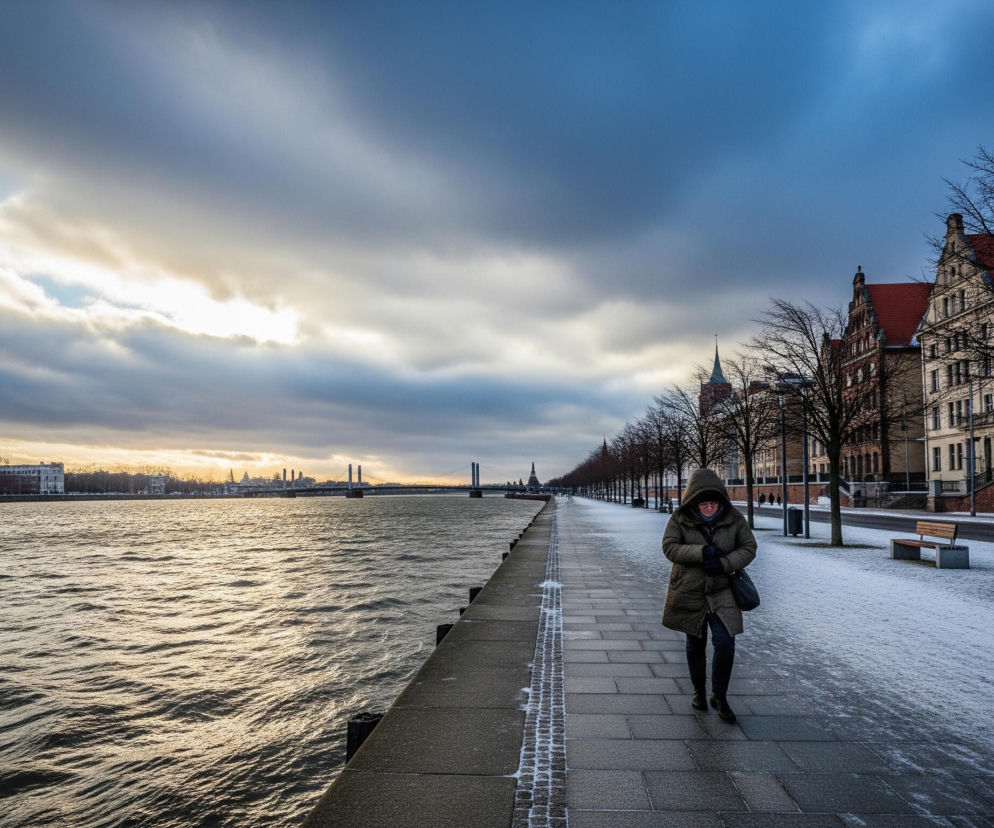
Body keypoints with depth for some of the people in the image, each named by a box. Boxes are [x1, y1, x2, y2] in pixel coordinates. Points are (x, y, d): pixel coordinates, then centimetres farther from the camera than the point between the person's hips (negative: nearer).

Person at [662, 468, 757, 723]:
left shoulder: (733, 518, -6)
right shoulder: (680, 518, -10)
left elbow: (749, 548, -2)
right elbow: (669, 547, -14)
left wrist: (724, 563, -18)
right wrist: (701, 552, -27)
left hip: (722, 592, 0)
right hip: (689, 591, 0)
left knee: (725, 643, -10)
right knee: (695, 645, 13)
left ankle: (720, 696, 12)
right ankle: (698, 692, 35)